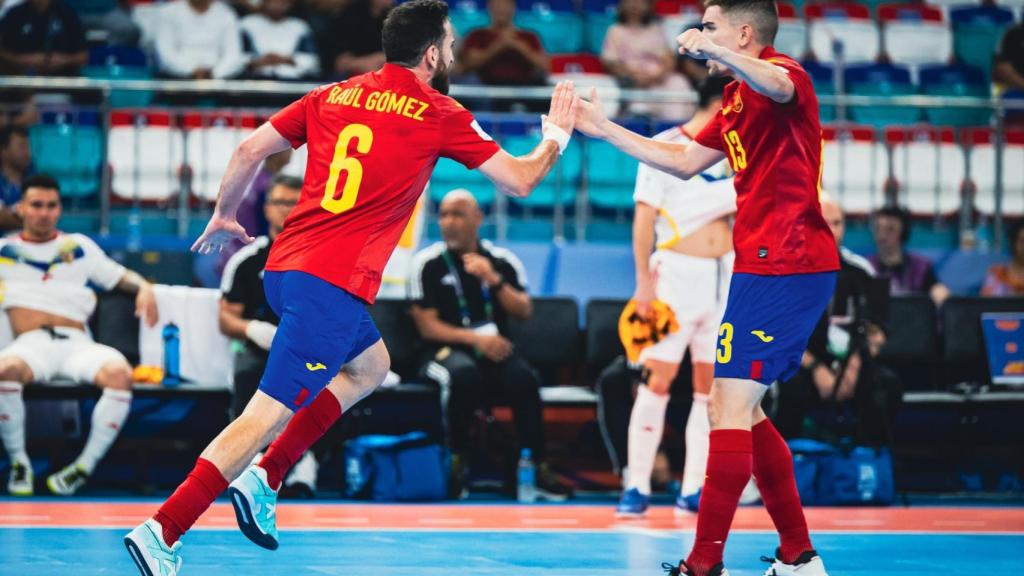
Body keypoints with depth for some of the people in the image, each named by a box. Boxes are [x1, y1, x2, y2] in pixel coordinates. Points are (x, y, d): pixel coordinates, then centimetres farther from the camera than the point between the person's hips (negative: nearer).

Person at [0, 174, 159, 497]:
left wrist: (142, 287, 4)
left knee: (119, 373, -34)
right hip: (31, 344, -1)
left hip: (76, 343, 1)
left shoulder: (80, 247, 24)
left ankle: (85, 467, -24)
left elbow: (120, 276, 25)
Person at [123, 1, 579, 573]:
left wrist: (224, 217, 27)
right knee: (268, 414, -9)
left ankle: (263, 480, 17)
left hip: (284, 268, 8)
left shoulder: (333, 96, 13)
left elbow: (250, 149, 13)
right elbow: (520, 180, 6)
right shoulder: (438, 114, 0)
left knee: (371, 365, 28)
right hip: (334, 286, -8)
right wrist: (557, 133, 24)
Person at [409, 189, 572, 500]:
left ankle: (537, 467, -24)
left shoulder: (503, 260, 9)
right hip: (447, 350, -2)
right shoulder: (428, 264, 0)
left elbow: (524, 312, 1)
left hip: (496, 351, 3)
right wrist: (476, 339, -16)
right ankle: (456, 463, -25)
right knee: (464, 373, -39)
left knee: (523, 377, -31)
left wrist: (495, 280, -13)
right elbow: (427, 326, -4)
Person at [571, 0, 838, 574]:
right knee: (738, 409, 14)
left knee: (730, 408, -12)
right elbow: (686, 162, 29)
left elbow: (776, 85, -36)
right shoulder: (736, 100, 21)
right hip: (767, 264, 11)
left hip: (783, 264, -11)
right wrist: (605, 130, 26)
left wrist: (716, 53, -54)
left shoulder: (784, 73, -10)